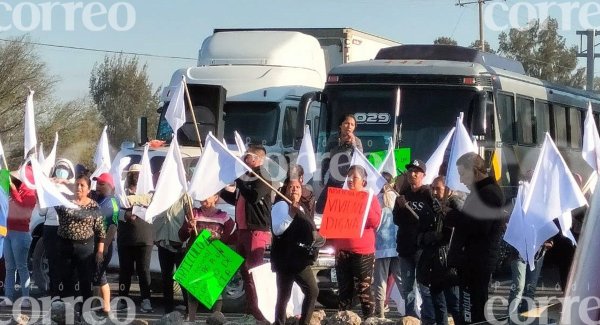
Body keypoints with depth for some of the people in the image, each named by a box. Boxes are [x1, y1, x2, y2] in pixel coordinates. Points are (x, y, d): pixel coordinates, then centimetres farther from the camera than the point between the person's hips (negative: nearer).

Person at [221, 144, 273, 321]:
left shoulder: (262, 178, -10)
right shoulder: (246, 177, 17)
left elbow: (253, 197, -27)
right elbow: (236, 200, 28)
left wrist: (238, 181, -19)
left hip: (257, 230, -10)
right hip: (243, 229, 10)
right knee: (244, 269, 12)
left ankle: (256, 309, -11)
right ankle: (251, 307, 18)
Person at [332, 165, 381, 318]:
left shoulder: (370, 199, 1)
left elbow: (375, 222, -12)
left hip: (363, 252, -4)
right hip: (342, 251, 4)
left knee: (364, 291, -6)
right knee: (344, 291, 7)